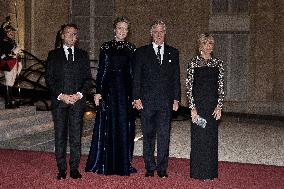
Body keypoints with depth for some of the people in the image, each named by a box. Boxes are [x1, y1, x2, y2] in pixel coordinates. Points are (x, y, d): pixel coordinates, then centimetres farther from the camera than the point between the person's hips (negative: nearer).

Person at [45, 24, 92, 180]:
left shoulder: (82, 55, 13)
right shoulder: (53, 55, 9)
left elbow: (88, 78, 9)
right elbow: (49, 78, 3)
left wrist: (79, 94, -7)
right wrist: (60, 95, -9)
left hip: (78, 100, 1)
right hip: (59, 101, -1)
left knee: (76, 136, 2)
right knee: (60, 136, 1)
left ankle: (74, 168, 9)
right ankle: (61, 169, 8)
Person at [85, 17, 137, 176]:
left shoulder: (131, 48, 8)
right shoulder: (106, 47, 2)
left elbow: (133, 72, 8)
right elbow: (101, 70, 0)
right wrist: (98, 92, -7)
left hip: (126, 90, 2)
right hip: (109, 89, -2)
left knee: (125, 125, 4)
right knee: (108, 125, 1)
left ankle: (124, 164, 15)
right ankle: (106, 164, 10)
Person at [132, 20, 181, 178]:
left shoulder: (173, 53, 12)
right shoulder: (142, 52, 7)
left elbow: (176, 78, 11)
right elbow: (136, 77, 3)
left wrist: (176, 99, 4)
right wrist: (137, 98, -5)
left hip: (166, 101, 1)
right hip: (147, 101, -1)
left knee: (164, 135, -1)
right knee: (148, 135, 6)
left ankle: (162, 168, 7)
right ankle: (150, 168, 14)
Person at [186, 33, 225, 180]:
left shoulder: (218, 63, 7)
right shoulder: (194, 62, -1)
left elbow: (221, 86, 6)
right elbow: (189, 85, -3)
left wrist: (219, 106, -3)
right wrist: (192, 107, -10)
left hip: (213, 104, 3)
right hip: (198, 103, -3)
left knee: (212, 138, 7)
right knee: (198, 137, 1)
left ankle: (210, 171, 17)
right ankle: (198, 172, 11)